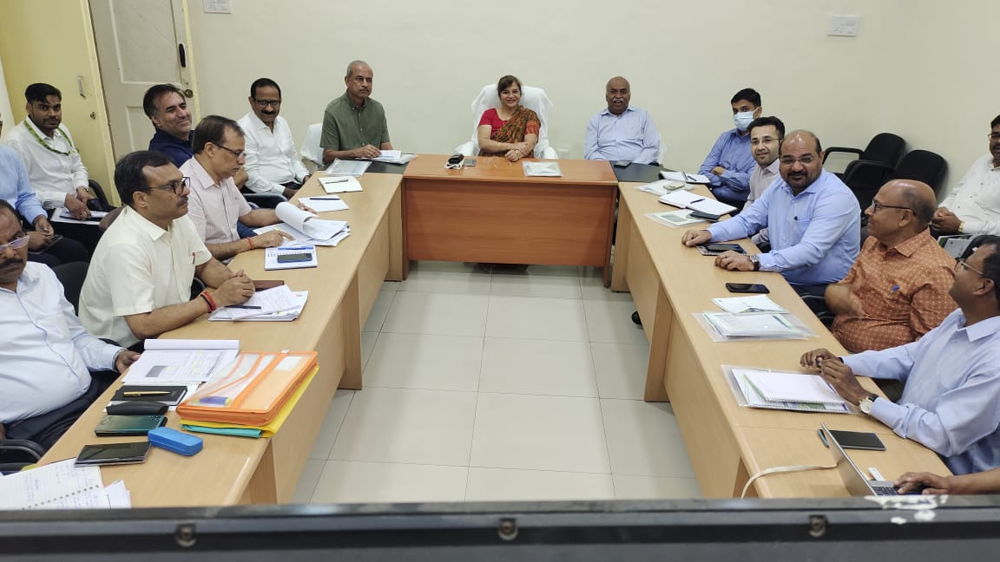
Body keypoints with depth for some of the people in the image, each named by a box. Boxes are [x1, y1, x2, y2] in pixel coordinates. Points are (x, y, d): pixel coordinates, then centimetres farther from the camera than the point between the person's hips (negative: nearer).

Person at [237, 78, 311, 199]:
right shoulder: (243, 129, -9)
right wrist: (286, 192, -19)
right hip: (266, 193, -8)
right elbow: (250, 177, -15)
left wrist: (306, 178, 4)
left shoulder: (282, 122, 16)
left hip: (293, 185, 8)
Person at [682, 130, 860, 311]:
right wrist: (709, 233, -5)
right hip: (780, 280, 7)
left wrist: (753, 262, -40)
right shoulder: (780, 186, 8)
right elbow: (747, 221, 14)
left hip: (820, 292, -7)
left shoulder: (837, 196, -18)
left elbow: (810, 251, -30)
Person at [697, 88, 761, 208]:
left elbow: (750, 182, -14)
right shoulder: (726, 137, 16)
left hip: (739, 205, -6)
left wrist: (723, 173, 2)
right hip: (712, 197, 6)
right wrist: (731, 179, -7)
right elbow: (703, 172, 10)